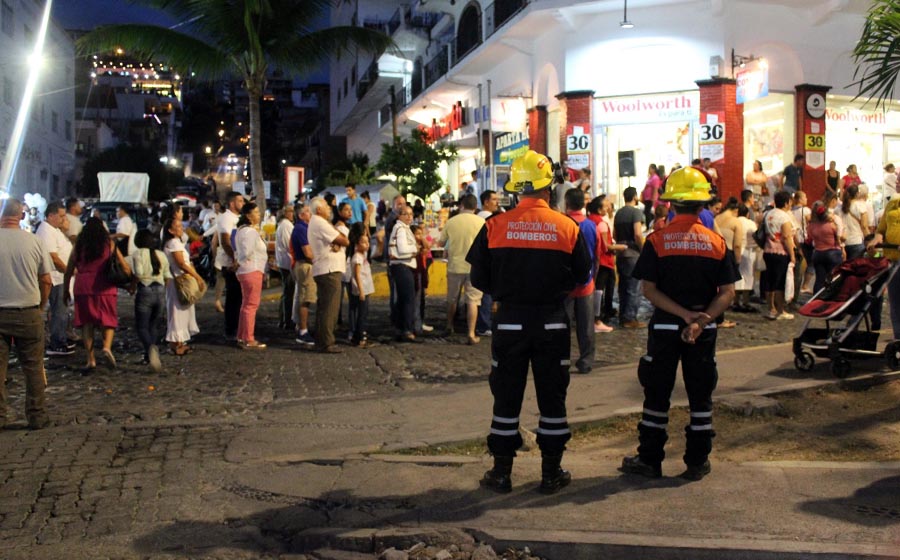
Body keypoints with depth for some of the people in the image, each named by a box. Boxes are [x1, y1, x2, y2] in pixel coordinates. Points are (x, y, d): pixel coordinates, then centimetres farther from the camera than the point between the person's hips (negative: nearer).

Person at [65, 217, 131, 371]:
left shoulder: (79, 246, 7)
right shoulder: (109, 244, 4)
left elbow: (69, 270, 9)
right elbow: (125, 268, 0)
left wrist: (65, 289, 19)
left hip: (83, 288, 1)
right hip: (105, 289, -1)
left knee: (86, 323, 9)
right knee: (109, 320, 9)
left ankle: (90, 359, 6)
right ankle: (107, 347, -17)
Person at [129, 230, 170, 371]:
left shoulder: (137, 254, -4)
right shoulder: (162, 255, 10)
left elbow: (138, 273, -18)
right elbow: (167, 276, 8)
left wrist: (132, 287, -3)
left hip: (145, 292, -4)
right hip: (160, 292, 4)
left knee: (141, 327, 0)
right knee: (153, 326, 16)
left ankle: (151, 347, -29)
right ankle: (149, 357, 16)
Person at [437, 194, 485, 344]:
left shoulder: (451, 222, -2)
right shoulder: (481, 222, -7)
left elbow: (440, 243, 7)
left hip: (455, 265, 2)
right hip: (474, 266, -2)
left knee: (452, 299, 19)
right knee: (472, 301, 0)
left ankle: (449, 326, 34)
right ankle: (471, 334, -4)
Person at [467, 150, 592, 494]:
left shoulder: (495, 226, -7)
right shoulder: (568, 228, -5)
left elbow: (479, 278, -3)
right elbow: (581, 276, 2)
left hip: (510, 322, 0)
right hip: (553, 323, 0)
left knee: (506, 397, 9)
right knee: (552, 397, 11)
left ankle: (501, 472, 15)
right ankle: (552, 472, 17)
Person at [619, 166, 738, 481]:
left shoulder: (657, 241, -6)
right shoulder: (717, 243, -1)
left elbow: (649, 289, -12)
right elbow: (727, 293, -7)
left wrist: (684, 314, -13)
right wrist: (701, 319, -15)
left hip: (664, 326, -1)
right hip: (704, 329, 2)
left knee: (657, 392, 8)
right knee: (700, 394, 11)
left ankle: (650, 459, 14)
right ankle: (697, 463, 17)